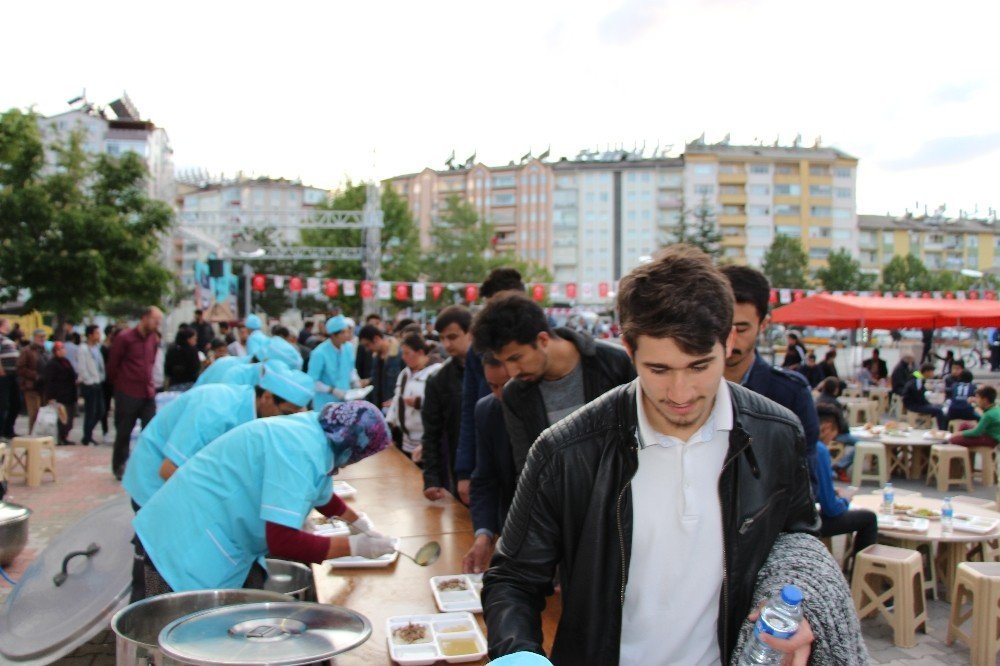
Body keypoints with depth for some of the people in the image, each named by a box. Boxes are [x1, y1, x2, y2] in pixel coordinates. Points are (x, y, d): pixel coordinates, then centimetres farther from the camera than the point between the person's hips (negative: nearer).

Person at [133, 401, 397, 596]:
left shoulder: (312, 432, 7)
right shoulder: (300, 451, -26)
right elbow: (283, 541, -31)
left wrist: (360, 523, 35)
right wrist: (356, 547, -21)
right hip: (186, 552, -10)